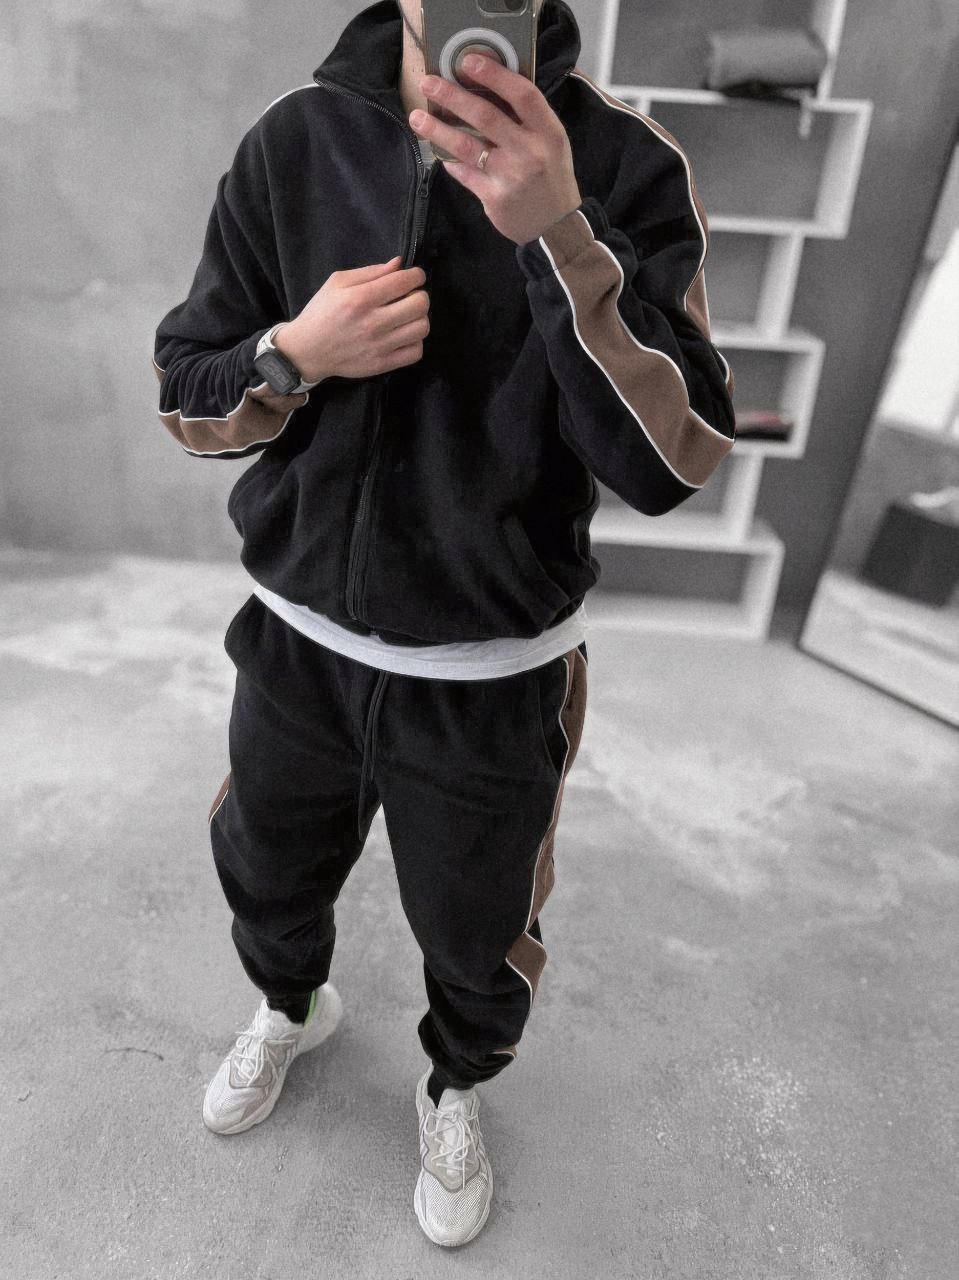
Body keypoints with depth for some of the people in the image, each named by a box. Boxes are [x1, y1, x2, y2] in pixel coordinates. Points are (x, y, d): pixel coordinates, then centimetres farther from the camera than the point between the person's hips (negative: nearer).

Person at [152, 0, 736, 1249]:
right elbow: (187, 395, 3)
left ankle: (453, 1089, 56)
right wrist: (298, 351, -18)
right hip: (298, 641, 3)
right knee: (266, 876, 26)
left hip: (492, 679, -2)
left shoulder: (625, 163, -10)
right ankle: (293, 1007, 63)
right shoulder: (294, 139, -2)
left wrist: (560, 237, -29)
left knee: (476, 943, 19)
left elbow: (672, 464, -19)